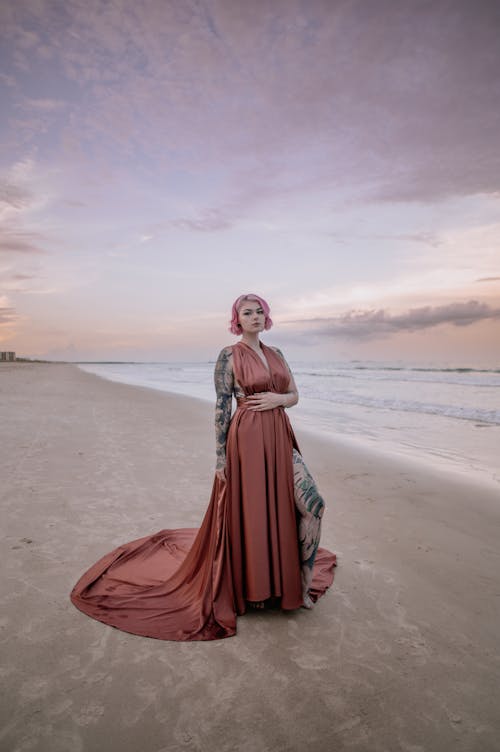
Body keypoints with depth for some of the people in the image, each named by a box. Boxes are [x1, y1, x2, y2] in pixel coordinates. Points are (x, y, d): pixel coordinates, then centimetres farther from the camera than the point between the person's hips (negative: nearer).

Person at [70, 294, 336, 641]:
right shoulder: (229, 356, -5)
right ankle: (248, 587, 25)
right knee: (248, 510, 3)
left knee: (281, 507, 5)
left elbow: (295, 395, 15)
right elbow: (222, 407, -8)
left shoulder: (276, 354, 12)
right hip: (247, 439, -6)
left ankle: (283, 578, 27)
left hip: (280, 438, 6)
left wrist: (276, 398, -8)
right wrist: (221, 456, -10)